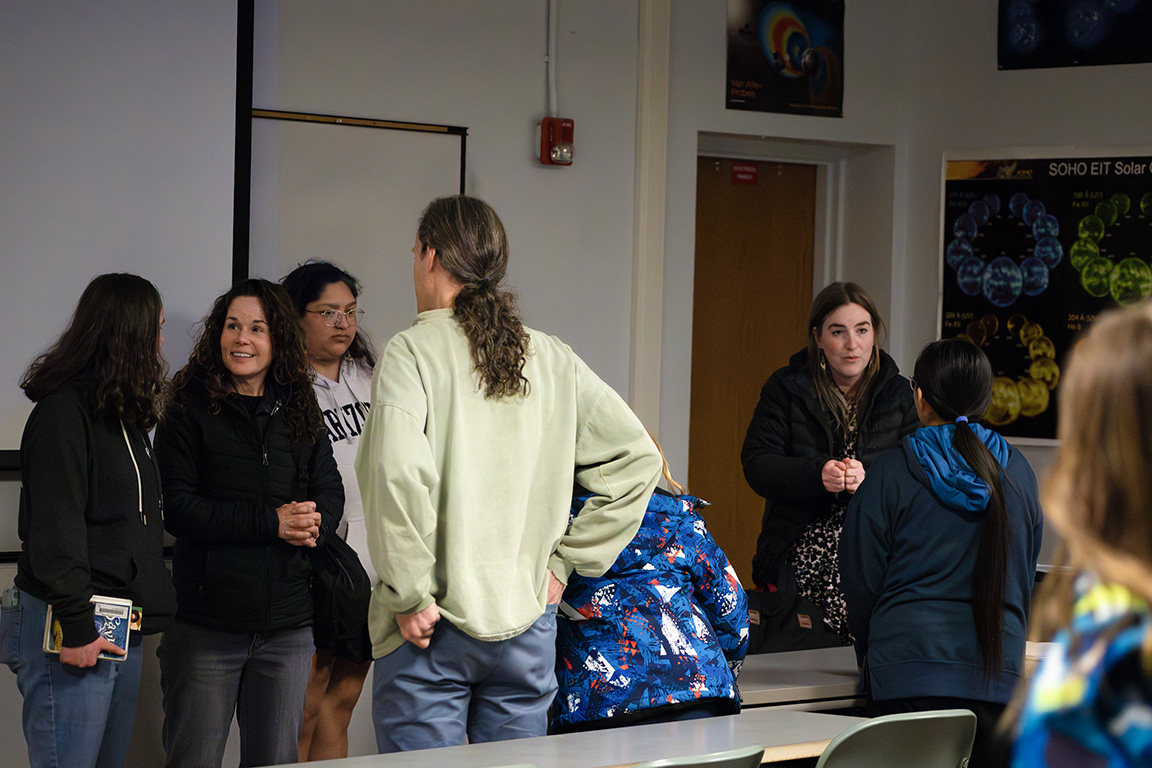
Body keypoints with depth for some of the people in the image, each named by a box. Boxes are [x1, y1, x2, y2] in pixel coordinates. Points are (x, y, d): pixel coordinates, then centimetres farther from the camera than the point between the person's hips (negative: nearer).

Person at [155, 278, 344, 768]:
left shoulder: (299, 412, 11)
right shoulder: (189, 410, -2)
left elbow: (330, 490, 11)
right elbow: (176, 507, -11)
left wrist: (313, 524, -14)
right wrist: (271, 522, -18)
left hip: (288, 627, 4)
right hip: (206, 622, -4)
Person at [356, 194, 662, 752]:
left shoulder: (411, 352, -8)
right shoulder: (552, 360, 8)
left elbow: (399, 475, -23)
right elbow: (637, 459, 9)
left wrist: (411, 597, -14)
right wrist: (564, 561, 10)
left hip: (431, 626, -5)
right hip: (528, 623, 5)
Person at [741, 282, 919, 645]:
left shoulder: (899, 394, 9)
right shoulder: (785, 388, 6)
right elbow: (756, 465, -2)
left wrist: (870, 477, -20)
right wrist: (817, 474, -19)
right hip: (798, 558, 0)